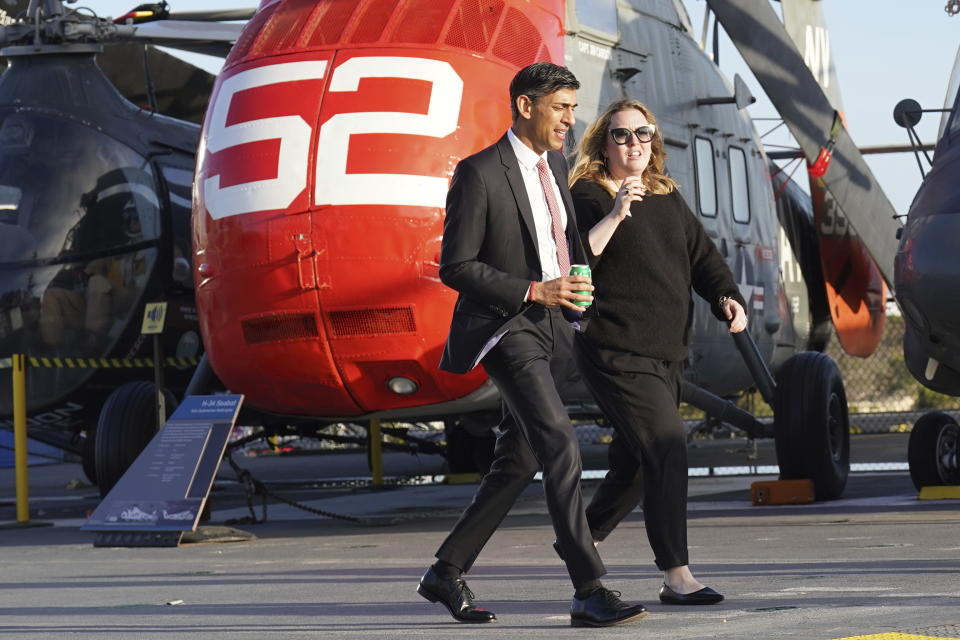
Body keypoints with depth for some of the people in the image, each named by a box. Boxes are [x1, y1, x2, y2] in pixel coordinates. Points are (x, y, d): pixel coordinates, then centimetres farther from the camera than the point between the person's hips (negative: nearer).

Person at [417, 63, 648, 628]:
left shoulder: (555, 164, 11)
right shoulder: (480, 174, -14)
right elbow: (455, 267, -16)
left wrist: (577, 284, 12)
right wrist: (534, 290, -21)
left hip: (546, 329, 9)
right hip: (503, 328, -9)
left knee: (518, 463, 10)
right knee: (561, 449, -18)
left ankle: (447, 571, 22)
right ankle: (590, 592, -19)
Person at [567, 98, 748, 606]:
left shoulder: (668, 199, 16)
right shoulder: (588, 196, -4)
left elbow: (702, 257, 15)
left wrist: (727, 297, -3)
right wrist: (615, 214, -25)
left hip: (665, 354, 8)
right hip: (615, 351, -8)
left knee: (636, 463, 14)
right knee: (667, 445, -18)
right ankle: (675, 576, -15)